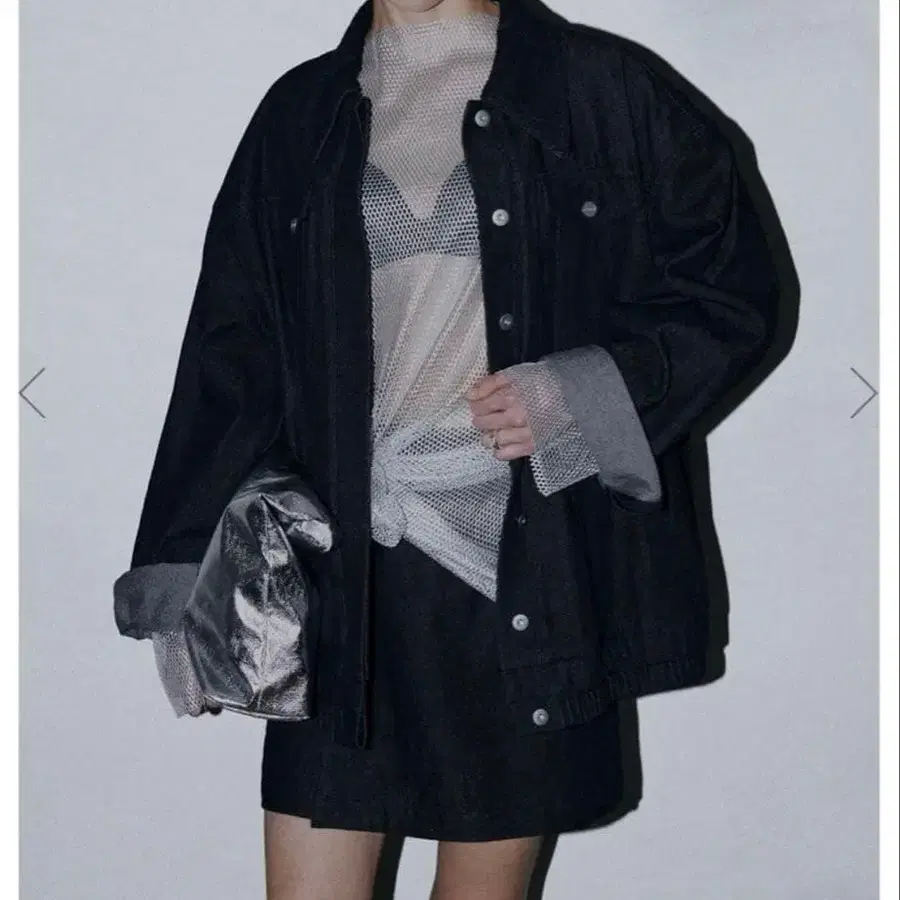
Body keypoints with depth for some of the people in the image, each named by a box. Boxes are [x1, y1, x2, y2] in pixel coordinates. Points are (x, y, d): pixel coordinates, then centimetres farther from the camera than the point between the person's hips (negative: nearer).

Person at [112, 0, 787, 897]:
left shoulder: (600, 90, 2)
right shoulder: (302, 114, 10)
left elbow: (731, 289, 5)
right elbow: (232, 359, 8)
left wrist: (588, 391, -12)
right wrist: (178, 571, 2)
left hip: (534, 576, -1)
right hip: (349, 578, 2)